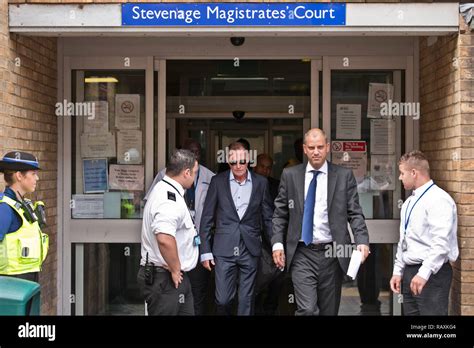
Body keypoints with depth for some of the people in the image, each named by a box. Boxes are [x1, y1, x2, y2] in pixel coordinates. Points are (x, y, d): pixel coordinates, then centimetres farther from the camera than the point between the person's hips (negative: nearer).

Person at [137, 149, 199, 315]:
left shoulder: (166, 190, 13)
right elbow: (165, 238, -36)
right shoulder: (170, 199, -22)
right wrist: (175, 270, -22)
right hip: (164, 279, -10)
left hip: (177, 277, 10)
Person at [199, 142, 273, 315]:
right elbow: (206, 219, 3)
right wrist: (205, 251, 0)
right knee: (222, 299, 0)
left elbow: (268, 218, 8)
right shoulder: (218, 181, 1)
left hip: (250, 250, 1)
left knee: (246, 300, 5)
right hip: (224, 250, -1)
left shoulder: (261, 183, 4)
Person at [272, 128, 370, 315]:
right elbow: (280, 214, 7)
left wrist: (362, 241, -14)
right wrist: (277, 243, -5)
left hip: (332, 254, 1)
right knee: (307, 310, -15)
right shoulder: (290, 175, 4)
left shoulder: (344, 175, 2)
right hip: (302, 254, -1)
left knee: (329, 311, 11)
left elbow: (355, 213, 0)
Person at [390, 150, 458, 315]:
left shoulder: (439, 199, -13)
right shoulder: (408, 202, 14)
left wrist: (424, 273, -25)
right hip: (409, 271, 8)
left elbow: (441, 243, -21)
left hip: (431, 274, -8)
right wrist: (398, 271, 14)